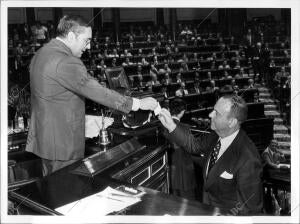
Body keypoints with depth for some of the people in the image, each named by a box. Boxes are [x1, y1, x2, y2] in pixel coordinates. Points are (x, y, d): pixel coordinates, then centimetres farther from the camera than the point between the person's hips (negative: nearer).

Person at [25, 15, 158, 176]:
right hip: (62, 145, -10)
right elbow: (97, 92, -25)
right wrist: (138, 103, -20)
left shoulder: (41, 54, 10)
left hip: (43, 139, 10)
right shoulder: (66, 63, -22)